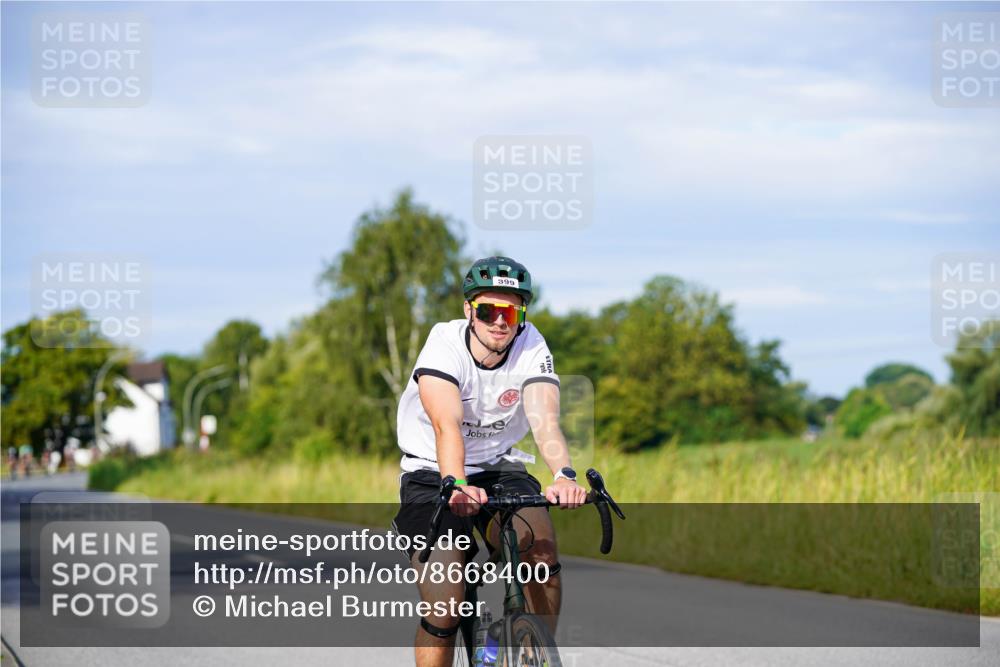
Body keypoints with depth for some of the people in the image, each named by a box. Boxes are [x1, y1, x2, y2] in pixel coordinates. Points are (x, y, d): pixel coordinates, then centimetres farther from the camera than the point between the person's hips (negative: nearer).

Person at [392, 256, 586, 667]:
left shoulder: (532, 348, -13)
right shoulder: (444, 344, -20)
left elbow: (545, 420, -28)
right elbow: (447, 425, -35)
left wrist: (564, 475, -48)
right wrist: (457, 486, -53)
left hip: (498, 467, 2)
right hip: (432, 473, -2)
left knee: (540, 541, -27)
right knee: (443, 608, -16)